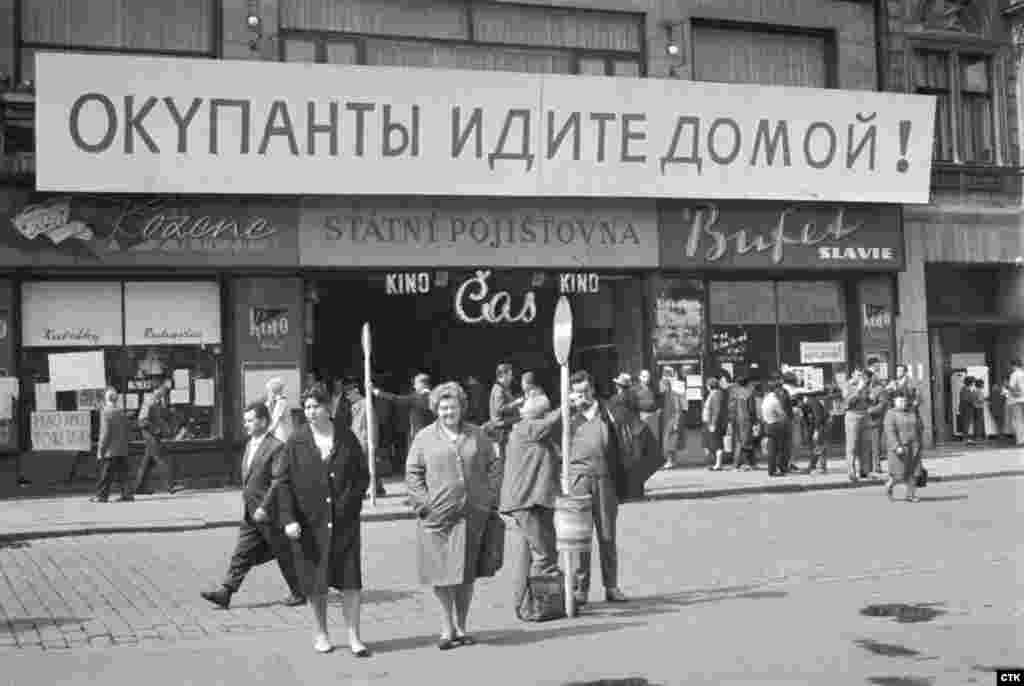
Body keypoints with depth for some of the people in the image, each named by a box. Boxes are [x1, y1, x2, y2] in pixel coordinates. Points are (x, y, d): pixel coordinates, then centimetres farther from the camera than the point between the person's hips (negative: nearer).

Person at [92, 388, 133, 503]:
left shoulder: (105, 412, -11)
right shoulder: (121, 411, 9)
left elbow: (105, 433, -15)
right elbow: (126, 431, 13)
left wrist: (100, 449, -11)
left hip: (110, 450, -6)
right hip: (123, 450, 6)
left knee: (106, 474, 0)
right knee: (123, 473, 8)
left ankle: (102, 495, 5)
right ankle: (127, 494, 5)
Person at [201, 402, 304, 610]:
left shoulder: (276, 447, -16)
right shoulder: (250, 444, 12)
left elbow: (278, 481, -20)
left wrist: (264, 508, -21)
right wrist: (246, 503, 19)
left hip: (269, 513, -8)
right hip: (250, 514, 8)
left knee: (285, 555, 5)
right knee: (241, 554, 5)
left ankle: (299, 593, 18)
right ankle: (225, 593, 5)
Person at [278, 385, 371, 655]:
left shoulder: (346, 438, 3)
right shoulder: (296, 442, -1)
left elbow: (363, 474, 8)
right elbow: (284, 483, -3)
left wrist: (350, 501, -4)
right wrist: (288, 518, -11)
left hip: (344, 521, 0)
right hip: (309, 522, 0)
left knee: (351, 580, -2)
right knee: (315, 582, 10)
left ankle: (353, 636, 8)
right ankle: (321, 633, 26)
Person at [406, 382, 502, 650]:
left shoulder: (477, 435, 10)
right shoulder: (424, 438, 4)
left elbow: (494, 466, 14)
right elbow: (412, 474, 4)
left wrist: (489, 496, 3)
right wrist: (423, 502, -7)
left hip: (473, 515, 2)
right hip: (437, 516, -2)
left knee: (467, 574, 7)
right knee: (442, 574, -1)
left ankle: (461, 626, 20)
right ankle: (447, 628, 14)